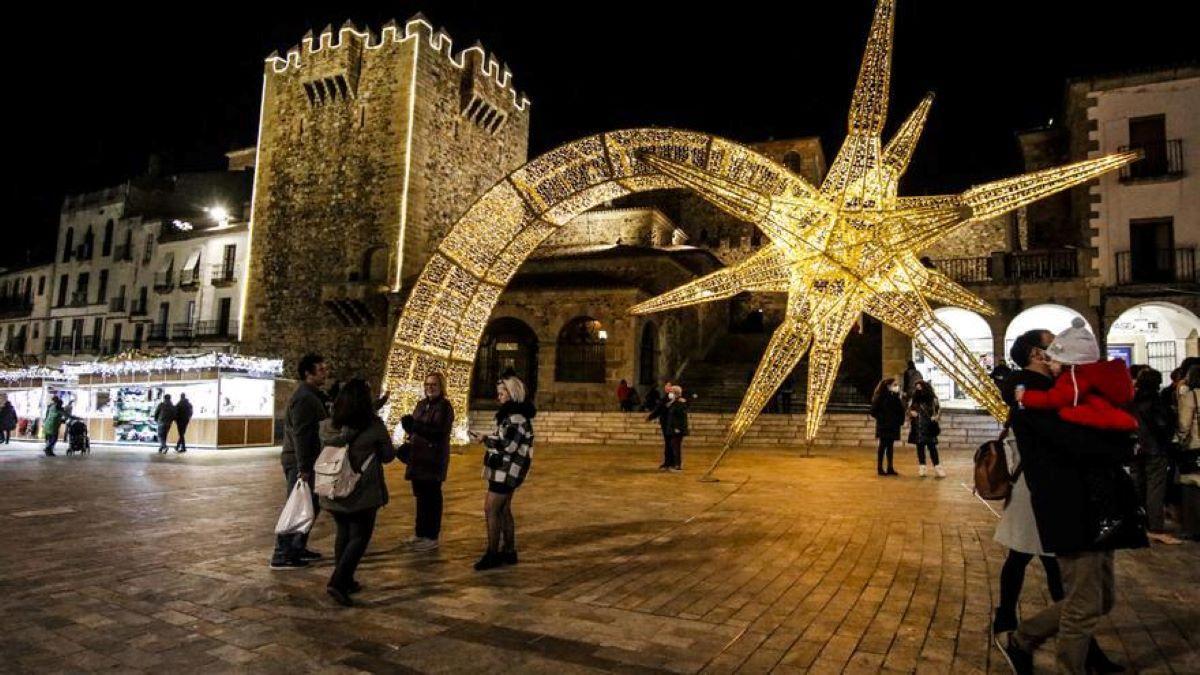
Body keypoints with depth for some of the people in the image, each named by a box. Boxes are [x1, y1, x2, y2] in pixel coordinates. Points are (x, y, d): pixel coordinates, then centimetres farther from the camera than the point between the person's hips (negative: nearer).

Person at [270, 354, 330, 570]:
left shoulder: (311, 395, 15)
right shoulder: (305, 398, -17)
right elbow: (300, 435, -23)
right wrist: (303, 468, -24)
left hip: (306, 461, 10)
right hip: (299, 462, -10)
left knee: (311, 505, 17)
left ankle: (297, 548, 27)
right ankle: (281, 556, 3)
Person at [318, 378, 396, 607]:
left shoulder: (326, 426, -2)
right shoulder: (374, 426, -15)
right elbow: (388, 455, -3)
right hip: (363, 493, -5)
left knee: (343, 534, 20)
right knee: (360, 537, 5)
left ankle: (346, 581, 28)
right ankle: (337, 583, -6)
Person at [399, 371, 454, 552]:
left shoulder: (444, 406, -11)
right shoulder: (421, 404, 11)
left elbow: (440, 433, -21)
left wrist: (415, 425, -27)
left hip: (434, 459, -7)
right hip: (417, 457, 7)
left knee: (432, 497, 0)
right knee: (420, 495, 15)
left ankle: (432, 537, 9)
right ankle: (421, 533, 28)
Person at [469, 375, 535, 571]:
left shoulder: (517, 416, -18)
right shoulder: (511, 413, 14)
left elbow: (509, 445, -23)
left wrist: (485, 440, -16)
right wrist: (487, 439, 11)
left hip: (506, 470, -10)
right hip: (506, 470, 10)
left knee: (491, 509, -7)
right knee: (503, 510, 14)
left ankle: (492, 555, -1)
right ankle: (509, 552, 21)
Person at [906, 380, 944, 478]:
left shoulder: (933, 400, -1)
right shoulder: (913, 401, 9)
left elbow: (939, 411, 2)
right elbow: (909, 412, 18)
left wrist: (934, 419, -15)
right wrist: (911, 413, -4)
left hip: (929, 428, -3)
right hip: (918, 429, 3)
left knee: (932, 447, -5)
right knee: (920, 448, 6)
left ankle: (937, 468, 0)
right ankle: (922, 468, 12)